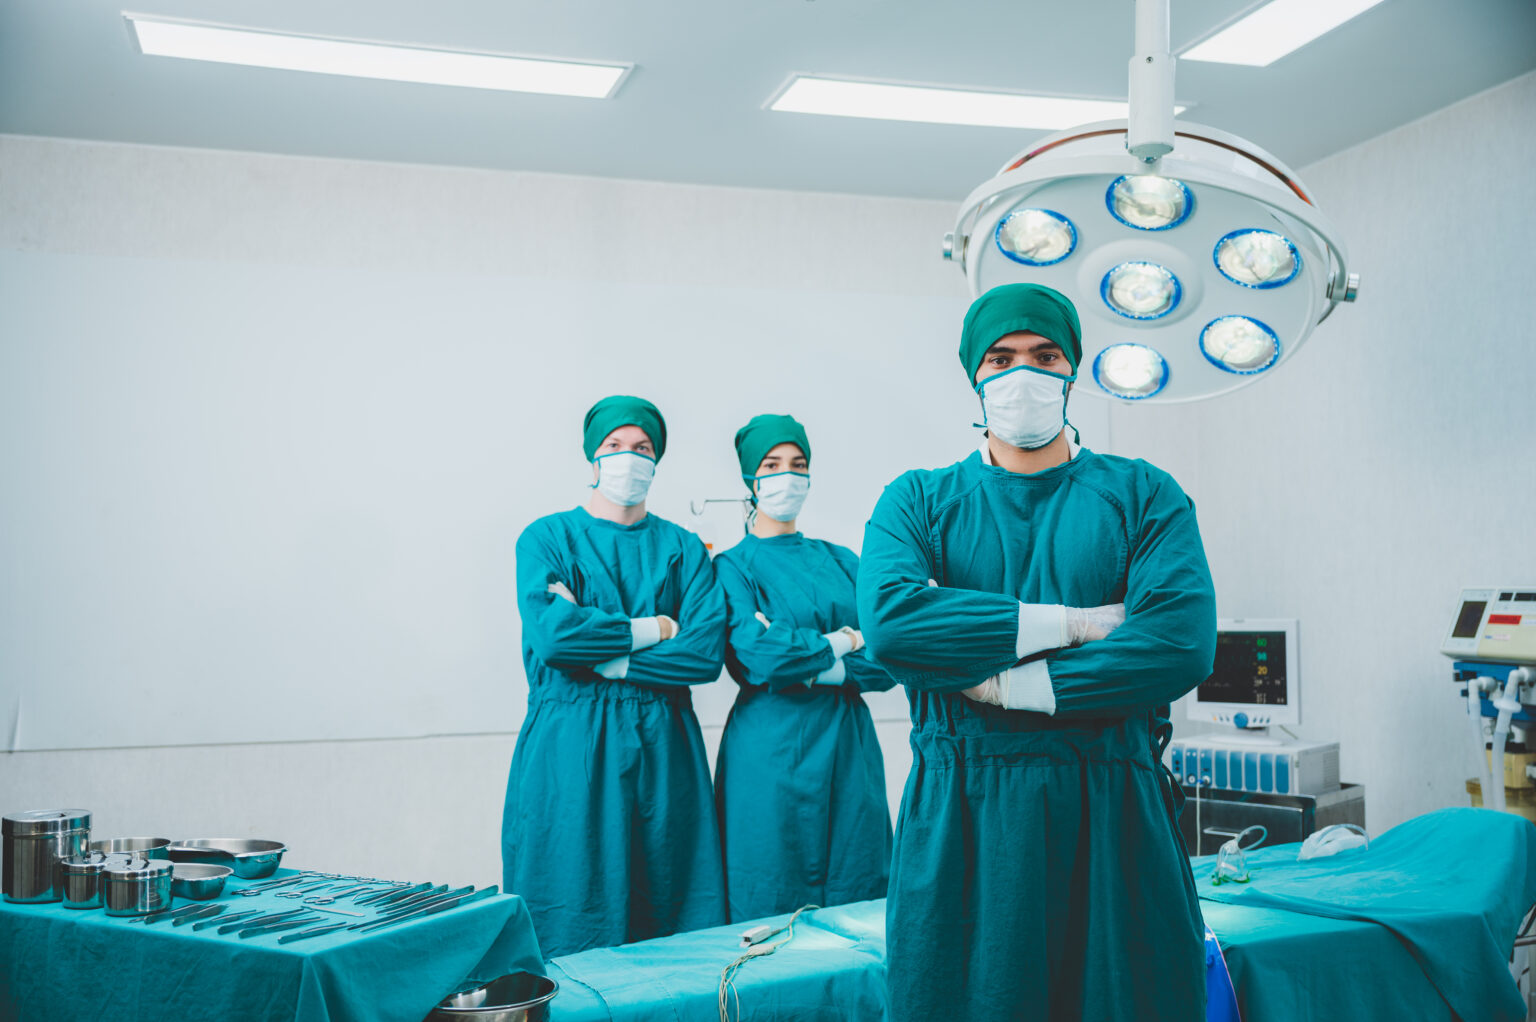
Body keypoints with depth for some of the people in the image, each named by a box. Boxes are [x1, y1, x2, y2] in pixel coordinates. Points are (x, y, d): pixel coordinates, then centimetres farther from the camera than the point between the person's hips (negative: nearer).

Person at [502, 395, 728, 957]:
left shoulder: (683, 549, 11)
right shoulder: (547, 538, 6)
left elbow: (706, 652, -4)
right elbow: (550, 633, -13)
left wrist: (599, 653, -10)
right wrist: (654, 629, -5)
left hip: (661, 743, 2)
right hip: (568, 746, -2)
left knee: (670, 922, 4)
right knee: (569, 915, -1)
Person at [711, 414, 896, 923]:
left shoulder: (840, 560, 14)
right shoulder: (733, 565, 2)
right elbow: (755, 656, -15)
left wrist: (809, 664, -11)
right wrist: (842, 640, -5)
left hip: (849, 747, 4)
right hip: (772, 751, -4)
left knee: (858, 914, 7)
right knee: (773, 915, 1)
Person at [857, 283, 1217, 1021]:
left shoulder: (1142, 495, 7)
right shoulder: (918, 502, 8)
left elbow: (1181, 644, -10)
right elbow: (888, 618, -13)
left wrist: (996, 682, -13)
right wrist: (1074, 623, -13)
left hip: (1111, 809, 0)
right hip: (959, 813, 0)